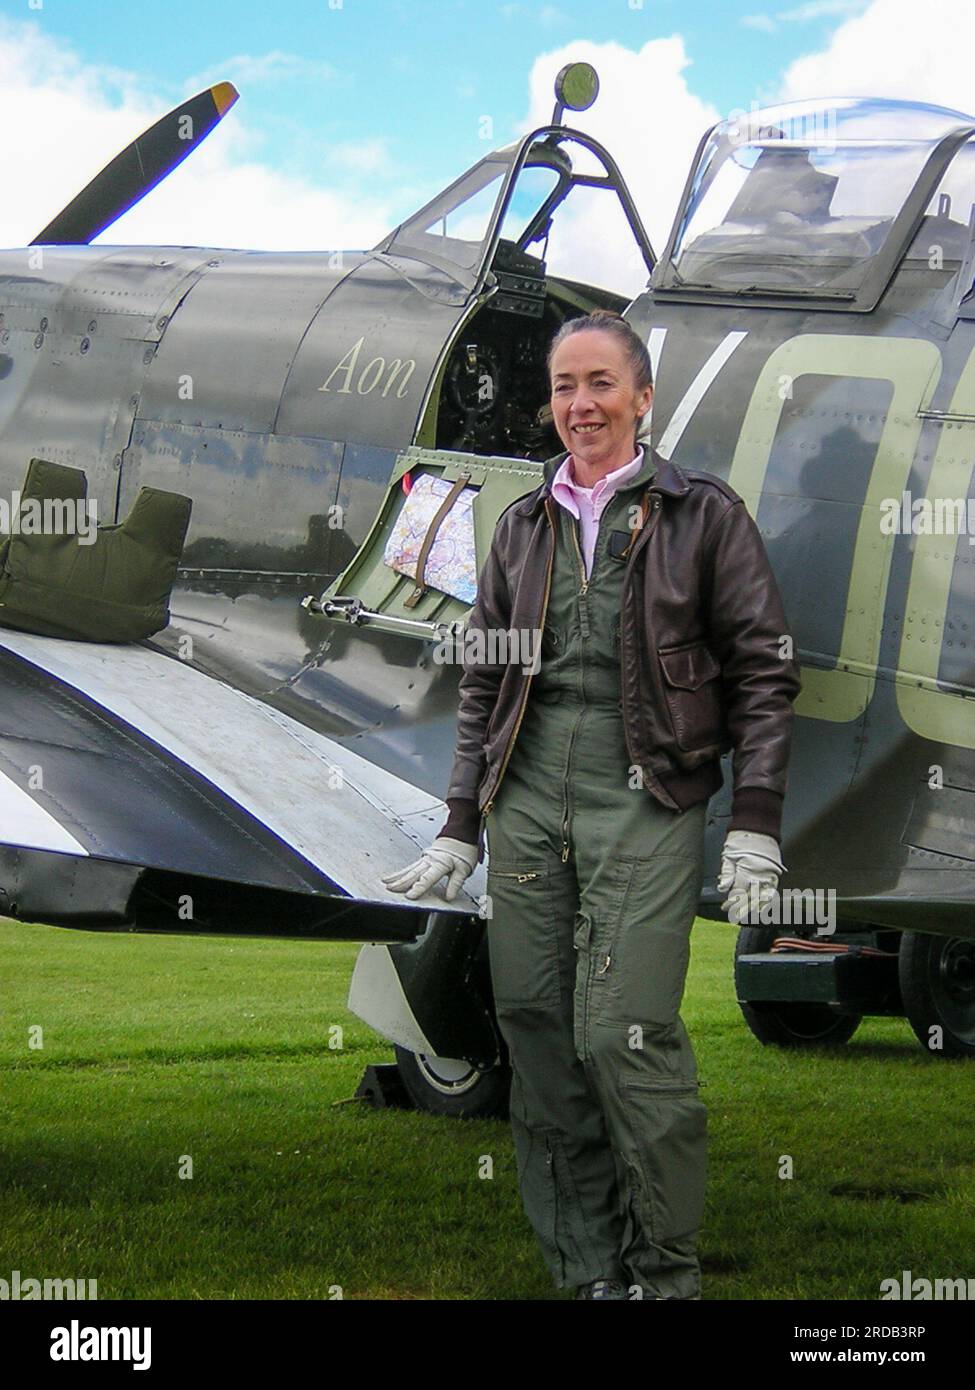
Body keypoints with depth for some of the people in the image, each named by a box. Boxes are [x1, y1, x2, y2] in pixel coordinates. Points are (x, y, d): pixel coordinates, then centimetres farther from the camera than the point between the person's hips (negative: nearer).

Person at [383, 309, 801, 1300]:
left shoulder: (702, 514, 5)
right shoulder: (524, 524, 17)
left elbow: (763, 671, 2)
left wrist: (754, 826, -6)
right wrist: (458, 831, 15)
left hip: (645, 803, -4)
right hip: (527, 799, 4)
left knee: (624, 1034, -14)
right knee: (535, 1032, -1)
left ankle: (666, 1271, 2)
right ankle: (588, 1272, 8)